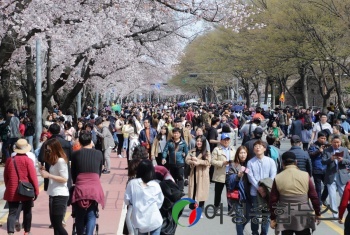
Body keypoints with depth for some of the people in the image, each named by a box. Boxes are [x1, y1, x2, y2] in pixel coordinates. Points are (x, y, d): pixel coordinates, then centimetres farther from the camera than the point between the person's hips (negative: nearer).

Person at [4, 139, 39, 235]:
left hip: (12, 191, 2)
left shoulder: (9, 160, 2)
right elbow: (33, 177, -10)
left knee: (12, 213, 1)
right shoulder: (27, 160, -10)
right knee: (27, 212, 14)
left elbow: (6, 177, 11)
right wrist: (36, 191, -2)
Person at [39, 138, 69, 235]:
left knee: (58, 224, -10)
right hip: (53, 195, 10)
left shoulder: (61, 161, -14)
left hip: (60, 195, -10)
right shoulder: (54, 161, 15)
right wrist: (45, 172, 7)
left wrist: (48, 175, -21)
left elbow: (64, 179, -19)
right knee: (54, 223, 13)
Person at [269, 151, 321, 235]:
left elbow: (273, 200, -1)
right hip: (303, 216, 0)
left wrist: (273, 218, 7)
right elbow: (314, 197, -2)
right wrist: (317, 213, 10)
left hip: (285, 218, 0)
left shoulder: (278, 178, -4)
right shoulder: (305, 176, -5)